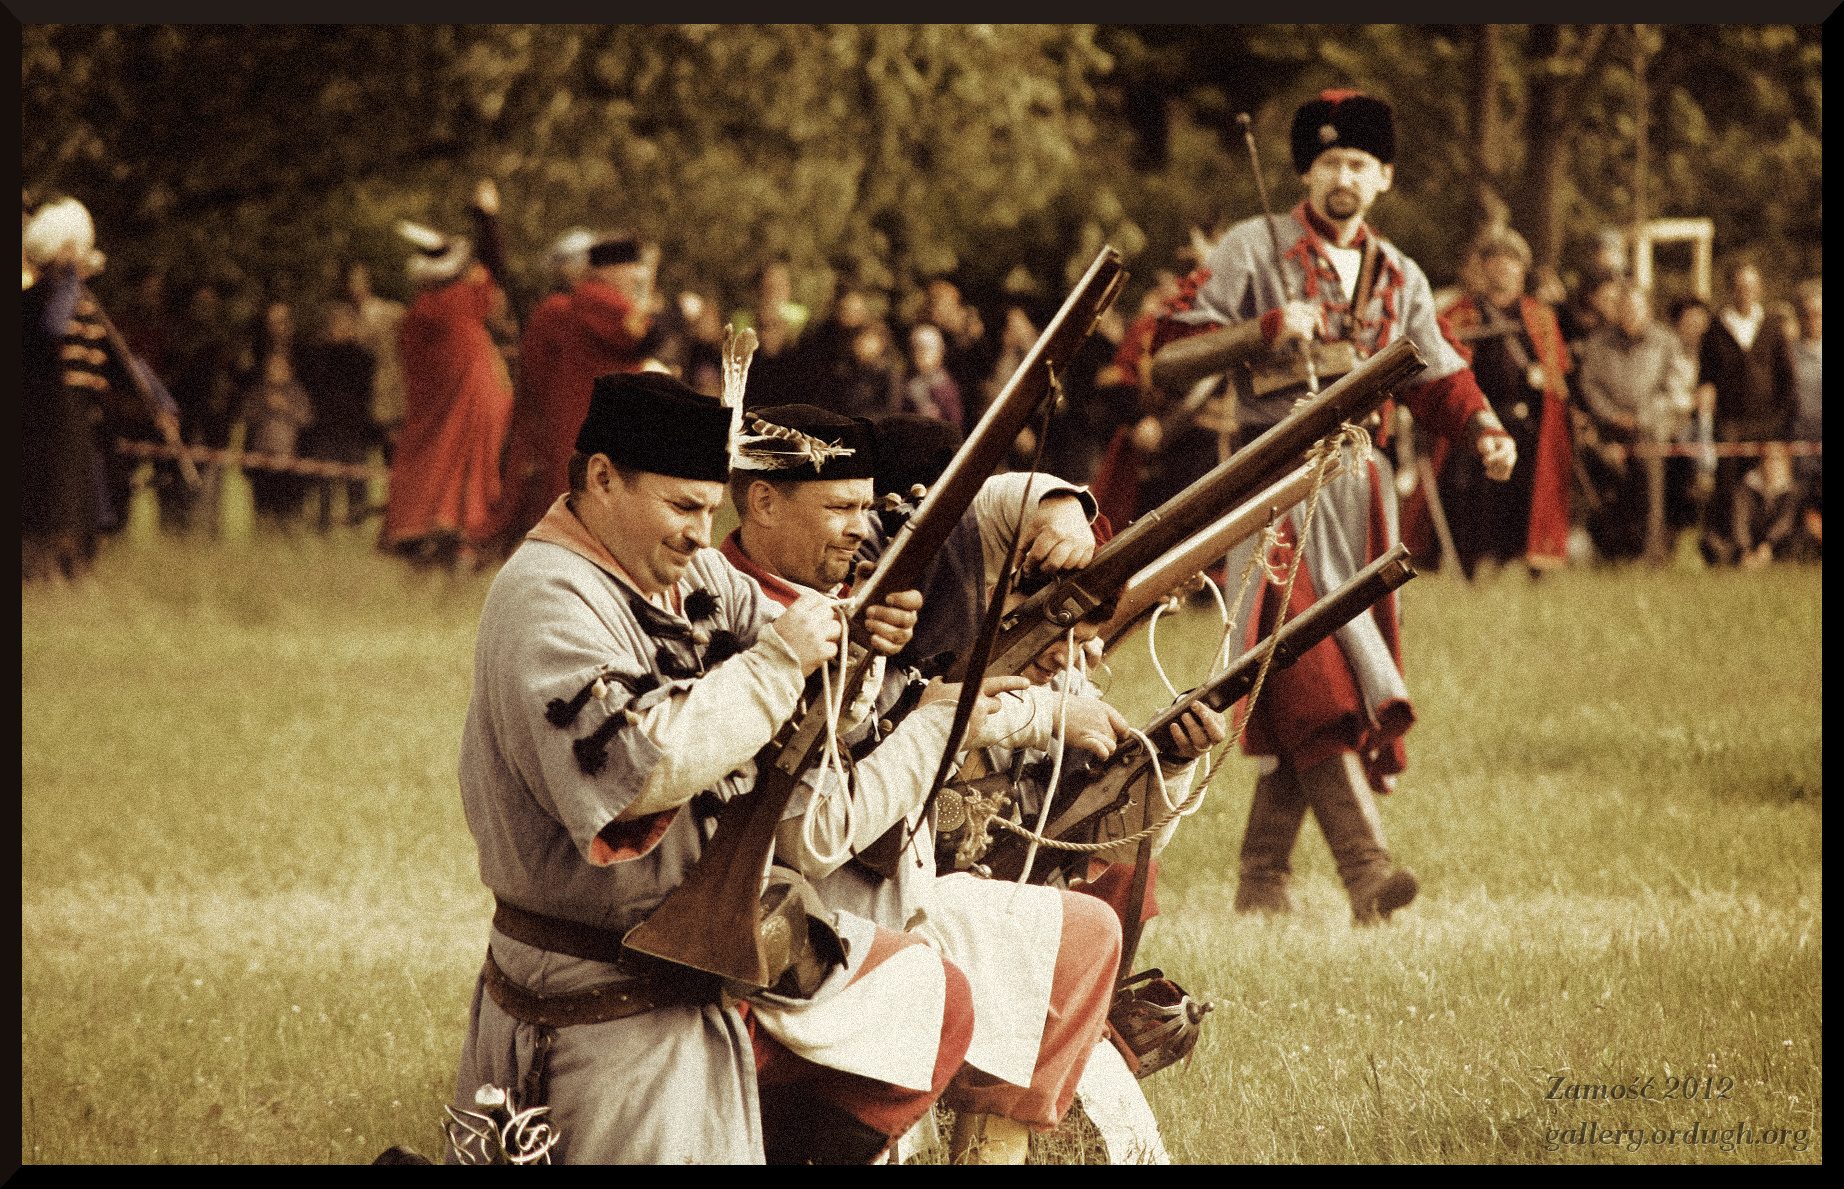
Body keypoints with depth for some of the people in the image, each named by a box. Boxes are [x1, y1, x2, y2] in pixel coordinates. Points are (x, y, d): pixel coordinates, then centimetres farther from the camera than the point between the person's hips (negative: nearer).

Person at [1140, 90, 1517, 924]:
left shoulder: (1400, 279, 16)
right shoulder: (1252, 250, 2)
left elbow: (1437, 380, 19)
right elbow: (1173, 341, -2)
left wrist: (1483, 432, -1)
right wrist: (1266, 330, -16)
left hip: (1357, 488, 5)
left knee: (1303, 692, 5)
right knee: (1310, 673, -17)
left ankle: (1262, 877, 13)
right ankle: (1366, 868, -27)